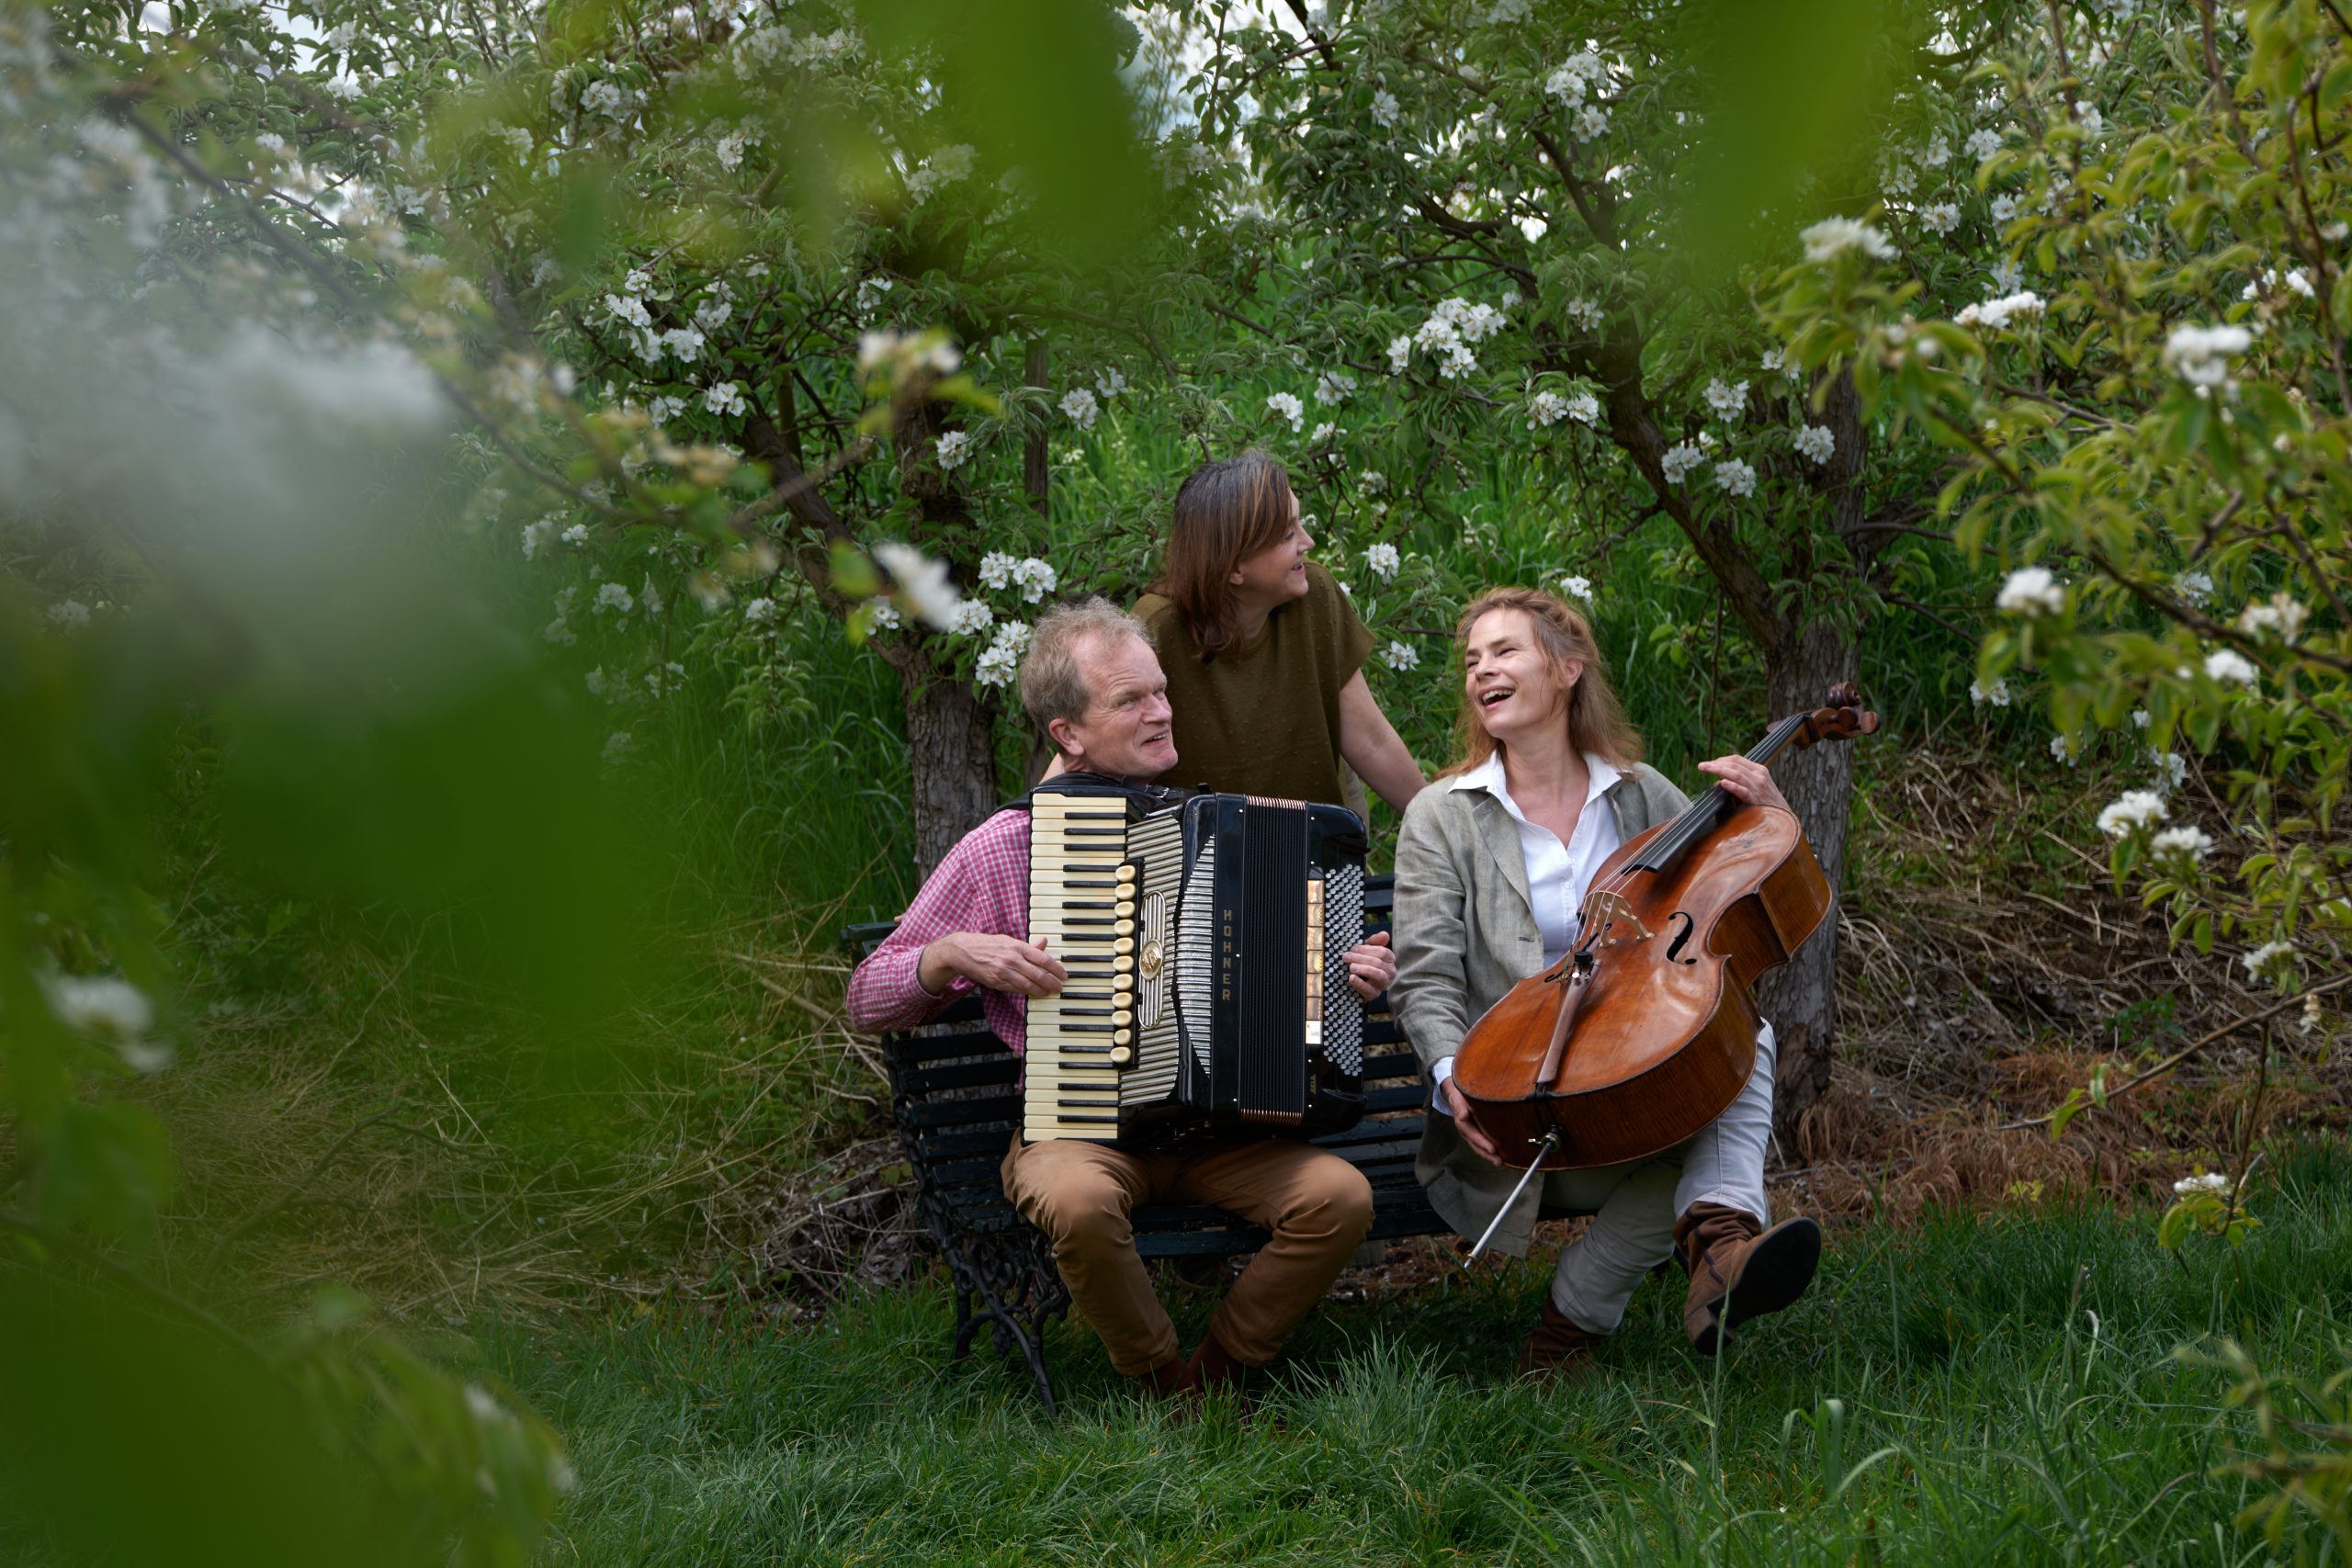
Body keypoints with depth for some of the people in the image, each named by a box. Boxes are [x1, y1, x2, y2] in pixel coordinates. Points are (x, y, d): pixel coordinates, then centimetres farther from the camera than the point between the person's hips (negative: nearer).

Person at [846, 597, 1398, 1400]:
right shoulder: (1004, 847, 0)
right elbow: (868, 1000, 4)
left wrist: (1348, 975, 3)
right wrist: (957, 954, -14)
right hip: (1073, 1124, -3)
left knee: (1342, 1196, -22)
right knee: (1078, 1200, -36)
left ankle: (1214, 1379, 0)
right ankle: (1160, 1383, -8)